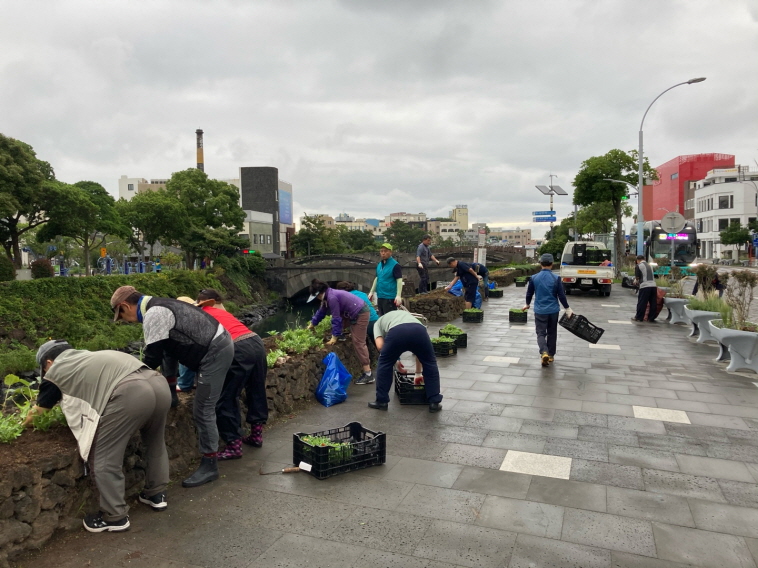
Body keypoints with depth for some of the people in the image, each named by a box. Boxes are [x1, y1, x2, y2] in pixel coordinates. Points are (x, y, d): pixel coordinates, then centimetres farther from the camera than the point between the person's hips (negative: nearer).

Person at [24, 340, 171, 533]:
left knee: (105, 459, 10)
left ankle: (115, 517, 21)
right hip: (158, 384, 8)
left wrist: (27, 423, 58)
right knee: (155, 442, 29)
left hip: (129, 393, -8)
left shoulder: (55, 371, 22)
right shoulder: (89, 358, 39)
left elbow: (36, 412, 38)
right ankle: (156, 494, 43)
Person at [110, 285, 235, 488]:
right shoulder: (157, 306, 17)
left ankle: (209, 466, 6)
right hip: (217, 345, 10)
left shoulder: (153, 315, -15)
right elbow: (164, 349, 24)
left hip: (215, 353, -10)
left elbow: (153, 357, -13)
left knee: (203, 409, -4)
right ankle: (169, 393, 31)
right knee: (168, 346, 23)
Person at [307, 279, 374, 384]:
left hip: (360, 314, -11)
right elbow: (321, 311, 24)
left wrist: (334, 337, -14)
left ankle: (368, 374, -8)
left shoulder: (332, 297, -23)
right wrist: (311, 325, 35)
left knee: (358, 343, -9)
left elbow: (336, 318, -20)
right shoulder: (328, 296, 9)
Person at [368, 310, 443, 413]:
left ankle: (382, 401, 28)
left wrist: (394, 360, 34)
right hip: (419, 330, 3)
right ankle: (434, 403, 25)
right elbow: (419, 352, 46)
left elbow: (380, 346, 17)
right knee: (430, 364, 25)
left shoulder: (379, 322, 38)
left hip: (396, 331, -2)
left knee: (384, 364, 23)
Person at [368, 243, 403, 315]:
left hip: (390, 297, -8)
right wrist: (372, 292, 20)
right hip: (380, 296, 8)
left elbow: (399, 280, -15)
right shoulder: (379, 264, 12)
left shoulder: (395, 265, -11)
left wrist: (398, 296, -22)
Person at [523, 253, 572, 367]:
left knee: (541, 333, 3)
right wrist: (567, 309, 6)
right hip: (553, 310, 1)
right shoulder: (556, 278, -9)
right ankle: (551, 355, 24)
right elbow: (561, 295, -6)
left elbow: (529, 293, 6)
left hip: (540, 311, 0)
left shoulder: (534, 278, -5)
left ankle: (544, 352, -21)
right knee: (552, 333, 16)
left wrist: (527, 304, 24)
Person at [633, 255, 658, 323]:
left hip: (645, 286, -6)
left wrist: (638, 282, 24)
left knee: (641, 303, 1)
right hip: (653, 286, 6)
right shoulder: (649, 266, 20)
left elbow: (637, 277, 3)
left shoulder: (638, 266, 1)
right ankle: (651, 318, 12)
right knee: (653, 303, 8)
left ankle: (639, 317, 7)